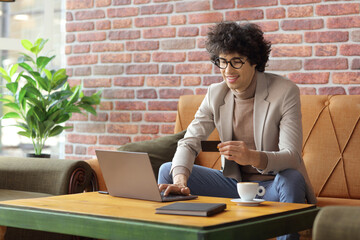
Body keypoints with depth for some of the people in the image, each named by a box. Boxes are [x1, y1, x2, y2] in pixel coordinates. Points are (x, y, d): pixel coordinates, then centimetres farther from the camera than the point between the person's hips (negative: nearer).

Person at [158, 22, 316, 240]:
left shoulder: (285, 91, -15)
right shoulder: (215, 94, 0)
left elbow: (291, 156, -23)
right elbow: (189, 142, -7)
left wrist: (252, 157, -45)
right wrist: (180, 181, -29)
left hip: (272, 186, -4)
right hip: (233, 182, 4)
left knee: (291, 178, -38)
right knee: (167, 171, -7)